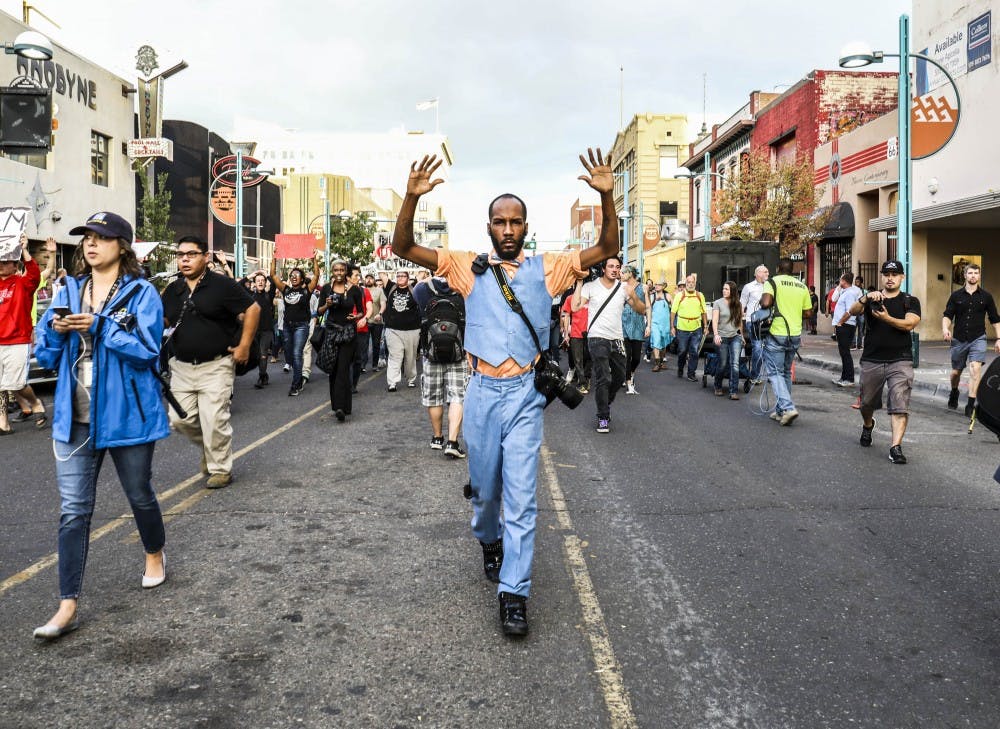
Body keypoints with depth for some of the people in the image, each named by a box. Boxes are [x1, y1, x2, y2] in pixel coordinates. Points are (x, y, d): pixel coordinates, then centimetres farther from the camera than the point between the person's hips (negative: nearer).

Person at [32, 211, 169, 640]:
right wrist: (56, 330, -12)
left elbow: (146, 350, -16)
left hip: (127, 415, -3)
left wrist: (98, 325, -22)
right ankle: (68, 605, 4)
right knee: (73, 510, 0)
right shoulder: (69, 291, 8)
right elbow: (46, 355, 8)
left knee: (139, 494, 16)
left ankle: (154, 554, 44)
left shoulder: (141, 293, -6)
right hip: (75, 418, 3)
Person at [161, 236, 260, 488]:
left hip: (216, 366, -6)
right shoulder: (172, 290, 9)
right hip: (181, 367, 6)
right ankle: (207, 448, 33)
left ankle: (221, 469, 11)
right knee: (180, 419, 5)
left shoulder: (222, 285, -8)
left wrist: (244, 345, -11)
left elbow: (252, 309, -8)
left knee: (214, 420, -6)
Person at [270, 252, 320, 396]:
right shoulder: (286, 290, 8)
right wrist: (274, 259, 2)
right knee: (289, 354, 12)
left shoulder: (306, 290, -1)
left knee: (296, 354, -12)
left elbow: (316, 276, -10)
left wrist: (315, 260, -12)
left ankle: (296, 385, -8)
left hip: (301, 326, -5)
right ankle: (298, 381, 29)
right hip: (287, 326, 5)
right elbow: (273, 275, 6)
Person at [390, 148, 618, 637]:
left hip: (525, 394, -1)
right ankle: (490, 541, 48)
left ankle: (513, 593, 3)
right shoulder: (469, 267, 5)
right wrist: (412, 199, -17)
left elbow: (607, 249, 0)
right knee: (485, 487, 16)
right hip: (482, 392, 1)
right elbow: (404, 249, -1)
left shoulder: (546, 268, 5)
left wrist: (607, 197, -14)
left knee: (521, 497, -4)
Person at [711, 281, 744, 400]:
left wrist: (741, 336, 18)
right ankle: (718, 387, 28)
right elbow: (715, 320, -10)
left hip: (735, 337, 2)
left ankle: (733, 392, -12)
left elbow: (740, 321, 16)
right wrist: (716, 334, -23)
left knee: (735, 364, -11)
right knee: (723, 364, 4)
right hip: (722, 338, -2)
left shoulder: (738, 304, 9)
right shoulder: (718, 303, -1)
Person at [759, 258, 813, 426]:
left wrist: (761, 302, -1)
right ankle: (781, 410, 20)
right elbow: (807, 312, 8)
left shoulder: (773, 282, -7)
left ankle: (788, 407, -18)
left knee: (775, 373, -2)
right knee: (786, 372, 17)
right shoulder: (802, 286, 8)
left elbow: (766, 303, -23)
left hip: (777, 334, -5)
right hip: (795, 335, 5)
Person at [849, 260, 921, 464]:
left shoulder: (910, 301, 6)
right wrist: (866, 298, -28)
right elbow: (853, 311, -10)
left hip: (900, 361, -2)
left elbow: (909, 324, -11)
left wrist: (886, 318, -25)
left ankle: (896, 447, -14)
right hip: (872, 360, 2)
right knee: (867, 402, 15)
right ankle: (867, 426, 46)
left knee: (900, 405, -13)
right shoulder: (871, 299, 10)